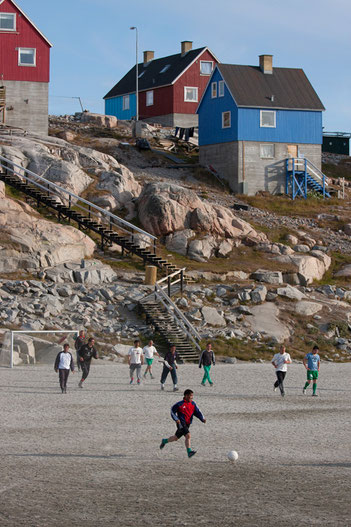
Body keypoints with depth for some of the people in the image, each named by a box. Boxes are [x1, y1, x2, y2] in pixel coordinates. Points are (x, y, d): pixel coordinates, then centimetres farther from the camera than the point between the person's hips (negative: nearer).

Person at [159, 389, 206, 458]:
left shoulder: (193, 404, 4)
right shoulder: (180, 404, -11)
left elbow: (197, 412, 7)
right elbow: (172, 411, -2)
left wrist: (202, 419, -10)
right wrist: (176, 419, -15)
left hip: (187, 424, 7)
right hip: (181, 423, -7)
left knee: (176, 438, 15)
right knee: (188, 436, -25)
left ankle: (165, 441, 39)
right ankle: (189, 452, -24)